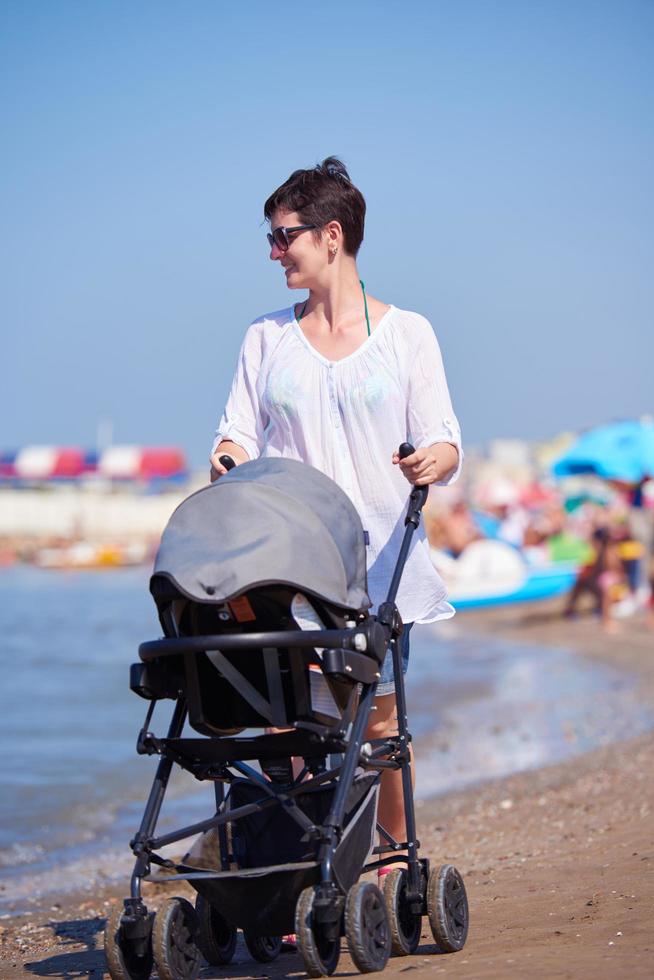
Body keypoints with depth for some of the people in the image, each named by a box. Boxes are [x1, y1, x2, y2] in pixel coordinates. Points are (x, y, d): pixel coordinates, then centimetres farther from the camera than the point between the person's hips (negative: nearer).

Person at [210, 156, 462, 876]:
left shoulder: (406, 333, 6)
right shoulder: (266, 337, 14)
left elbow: (444, 442, 1)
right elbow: (239, 432, 10)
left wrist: (435, 461, -22)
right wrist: (228, 459, -14)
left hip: (377, 553, -2)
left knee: (377, 717, 1)